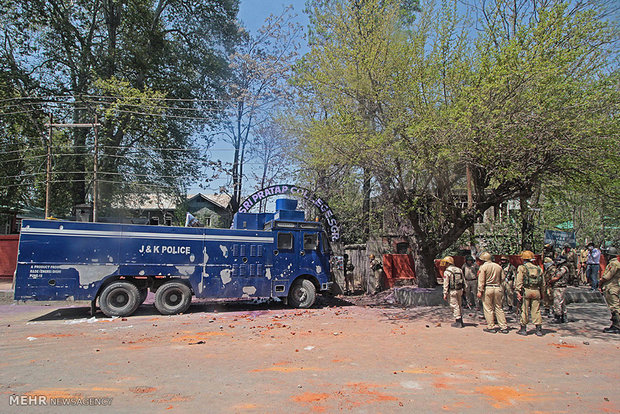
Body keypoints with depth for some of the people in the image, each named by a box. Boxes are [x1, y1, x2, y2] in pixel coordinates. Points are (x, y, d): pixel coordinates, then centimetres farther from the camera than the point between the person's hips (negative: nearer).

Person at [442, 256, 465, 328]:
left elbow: (446, 284, -13)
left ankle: (458, 322, 3)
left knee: (455, 306, -1)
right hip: (460, 290, 7)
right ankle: (460, 321, 23)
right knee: (460, 305, 15)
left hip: (452, 291, -7)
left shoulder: (447, 272, -11)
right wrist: (462, 290, 18)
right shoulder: (459, 270, 10)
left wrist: (445, 294, -9)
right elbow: (464, 281, 13)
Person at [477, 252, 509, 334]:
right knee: (499, 308, 13)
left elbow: (481, 281, -12)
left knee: (488, 308, 4)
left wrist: (480, 291, -11)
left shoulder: (483, 267, -8)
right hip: (498, 288, 5)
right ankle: (504, 327, 14)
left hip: (487, 288, -5)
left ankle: (491, 326, 6)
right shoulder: (498, 266, 8)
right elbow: (502, 278, 11)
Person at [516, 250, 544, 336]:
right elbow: (543, 283, 14)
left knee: (524, 310, 3)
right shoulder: (538, 269, 13)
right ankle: (539, 329, 8)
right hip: (536, 291, 4)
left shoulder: (522, 268, -1)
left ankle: (523, 329, 9)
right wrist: (541, 293, 19)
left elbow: (519, 282, -8)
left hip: (526, 290, -4)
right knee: (536, 311, 8)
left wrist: (518, 292, -8)